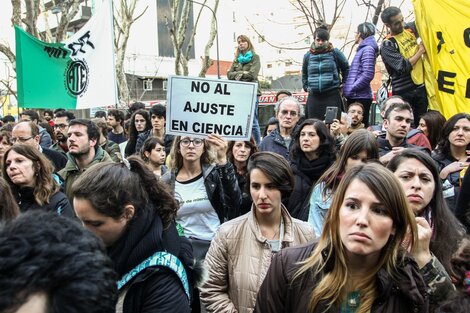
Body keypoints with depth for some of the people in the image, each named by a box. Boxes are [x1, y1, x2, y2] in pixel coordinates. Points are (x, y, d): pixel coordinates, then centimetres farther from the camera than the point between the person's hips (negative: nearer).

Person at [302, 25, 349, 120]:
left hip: (332, 95, -2)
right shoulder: (308, 56, 9)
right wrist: (306, 87, 16)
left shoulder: (335, 53, 1)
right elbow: (304, 74, 25)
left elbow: (346, 69, 13)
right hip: (314, 97, 3)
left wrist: (343, 84, 9)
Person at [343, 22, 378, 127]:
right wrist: (346, 88, 12)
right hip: (354, 97, 9)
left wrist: (351, 89, -13)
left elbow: (367, 75, -17)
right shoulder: (361, 49, 20)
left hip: (361, 97, -9)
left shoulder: (368, 49, -7)